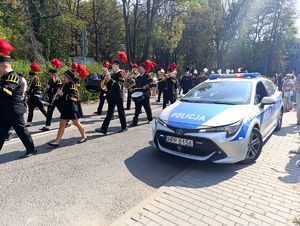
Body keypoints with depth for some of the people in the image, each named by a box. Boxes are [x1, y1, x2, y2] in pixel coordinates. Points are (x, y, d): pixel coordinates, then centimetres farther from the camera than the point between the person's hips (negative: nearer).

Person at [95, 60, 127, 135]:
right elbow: (111, 85, 16)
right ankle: (104, 129, 6)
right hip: (112, 97, 7)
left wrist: (110, 79, -26)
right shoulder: (113, 74, 15)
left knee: (121, 112, 4)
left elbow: (118, 84, -21)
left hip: (118, 96, -7)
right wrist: (107, 80, -1)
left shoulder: (120, 74, -7)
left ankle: (124, 127, 19)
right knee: (109, 113, 6)